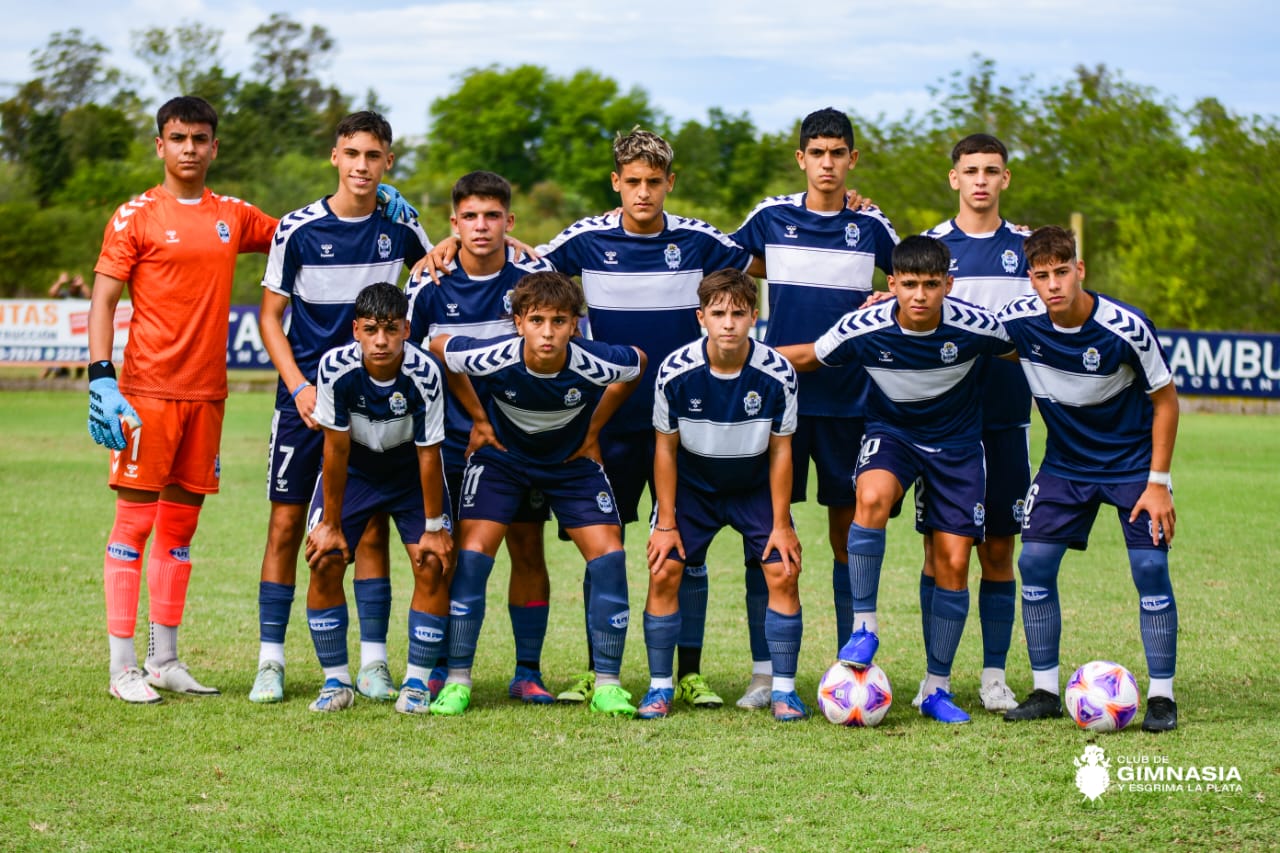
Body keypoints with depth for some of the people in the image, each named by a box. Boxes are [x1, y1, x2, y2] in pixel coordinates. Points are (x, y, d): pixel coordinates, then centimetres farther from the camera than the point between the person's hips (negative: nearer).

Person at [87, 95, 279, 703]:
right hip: (147, 390, -5)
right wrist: (100, 378, -15)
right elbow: (103, 300, -4)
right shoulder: (135, 217, -1)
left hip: (207, 393, 5)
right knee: (134, 518, -5)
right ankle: (123, 668, -2)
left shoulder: (235, 217, 12)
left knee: (181, 522, 10)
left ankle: (165, 661, 16)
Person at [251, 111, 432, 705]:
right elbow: (271, 316, -1)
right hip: (306, 394, -2)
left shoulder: (401, 227, 1)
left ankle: (373, 663, 7)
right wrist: (299, 385, -11)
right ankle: (270, 662, 5)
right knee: (287, 525, -1)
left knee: (371, 529, 2)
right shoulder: (299, 229, -5)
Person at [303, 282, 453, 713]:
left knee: (433, 566, -13)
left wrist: (433, 528, -14)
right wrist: (331, 524, -14)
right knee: (324, 562, -11)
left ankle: (416, 683, 1)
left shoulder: (424, 374, -31)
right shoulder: (336, 368, -30)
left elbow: (428, 455, -21)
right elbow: (336, 449, -20)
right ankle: (336, 681, 3)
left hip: (410, 468, 0)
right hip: (353, 467, 1)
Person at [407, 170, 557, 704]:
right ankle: (441, 670, 12)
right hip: (450, 440, 0)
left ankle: (527, 672, 9)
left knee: (528, 549, 0)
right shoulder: (430, 284, -6)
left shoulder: (534, 274, -7)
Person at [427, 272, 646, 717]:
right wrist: (479, 418, -5)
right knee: (472, 555, -14)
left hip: (572, 460, 1)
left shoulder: (593, 363, -31)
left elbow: (638, 366, -6)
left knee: (609, 555, -11)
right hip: (501, 454, -1)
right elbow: (438, 347, -9)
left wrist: (594, 430, -3)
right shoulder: (493, 357, -32)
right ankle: (457, 681, -3)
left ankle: (607, 685, 0)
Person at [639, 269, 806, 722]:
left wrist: (781, 525, -10)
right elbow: (666, 449, -11)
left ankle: (783, 689, 0)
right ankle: (660, 687, 3)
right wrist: (666, 523, -10)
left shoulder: (778, 374, -22)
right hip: (691, 485, 0)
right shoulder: (675, 372, -22)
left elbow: (780, 451, -11)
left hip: (755, 487, 0)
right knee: (664, 573, -10)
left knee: (784, 574, -11)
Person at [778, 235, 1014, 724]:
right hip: (891, 432, 0)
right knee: (871, 497, -34)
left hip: (956, 443, 1)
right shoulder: (863, 329, -21)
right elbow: (807, 357, -1)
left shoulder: (975, 327, -23)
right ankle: (864, 627, -20)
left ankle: (936, 688, 10)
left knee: (954, 563, -4)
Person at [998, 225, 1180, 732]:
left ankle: (1161, 697, -1)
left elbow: (1165, 400, -11)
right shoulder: (1019, 321, -15)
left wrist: (1158, 482, -13)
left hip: (1133, 461, -3)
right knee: (1035, 563, -6)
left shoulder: (1126, 328, -23)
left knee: (1150, 568, -11)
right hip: (1064, 462, 3)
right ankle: (1045, 692, 5)